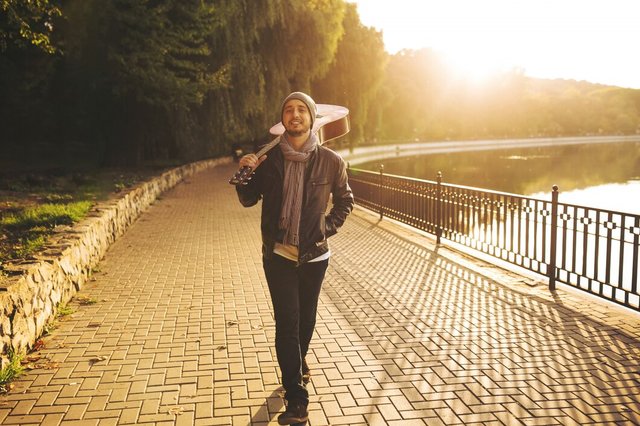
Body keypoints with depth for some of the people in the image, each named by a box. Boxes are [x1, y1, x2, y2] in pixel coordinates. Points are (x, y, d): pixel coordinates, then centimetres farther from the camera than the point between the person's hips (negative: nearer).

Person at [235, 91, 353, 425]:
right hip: (279, 256, -1)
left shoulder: (331, 162, -6)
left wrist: (329, 226, -3)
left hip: (314, 255, 1)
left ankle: (298, 362, 50)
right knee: (287, 323, -5)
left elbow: (344, 201, 10)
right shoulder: (269, 159, -5)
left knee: (306, 319, 19)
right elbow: (249, 200, 6)